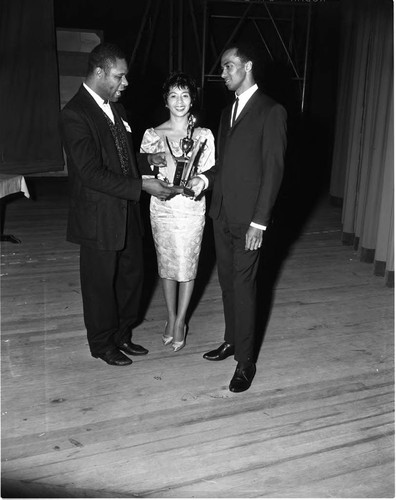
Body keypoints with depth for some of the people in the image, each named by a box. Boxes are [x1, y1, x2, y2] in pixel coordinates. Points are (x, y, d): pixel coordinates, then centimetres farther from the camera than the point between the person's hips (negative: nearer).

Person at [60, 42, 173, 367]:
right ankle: (102, 344, 31)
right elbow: (92, 173, -25)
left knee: (132, 275, 17)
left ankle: (122, 336, 37)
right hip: (99, 218, -8)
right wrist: (142, 186, -26)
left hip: (127, 212, 8)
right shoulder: (75, 114, -18)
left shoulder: (114, 107, 9)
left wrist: (147, 160, 3)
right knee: (101, 283, 9)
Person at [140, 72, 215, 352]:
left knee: (187, 266, 6)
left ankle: (180, 322, 25)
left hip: (192, 210, -1)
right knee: (166, 265, 12)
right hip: (162, 209, 1)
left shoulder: (204, 135, 0)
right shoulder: (153, 135, 0)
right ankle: (171, 318, 32)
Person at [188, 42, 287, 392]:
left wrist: (259, 222, -16)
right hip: (222, 215, 7)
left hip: (248, 218, -7)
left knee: (243, 286, -3)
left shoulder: (271, 112, -7)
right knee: (227, 282, 14)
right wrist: (206, 179, 0)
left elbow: (273, 169, -12)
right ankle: (232, 341, 31)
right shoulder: (227, 113, 17)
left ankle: (245, 361, 9)